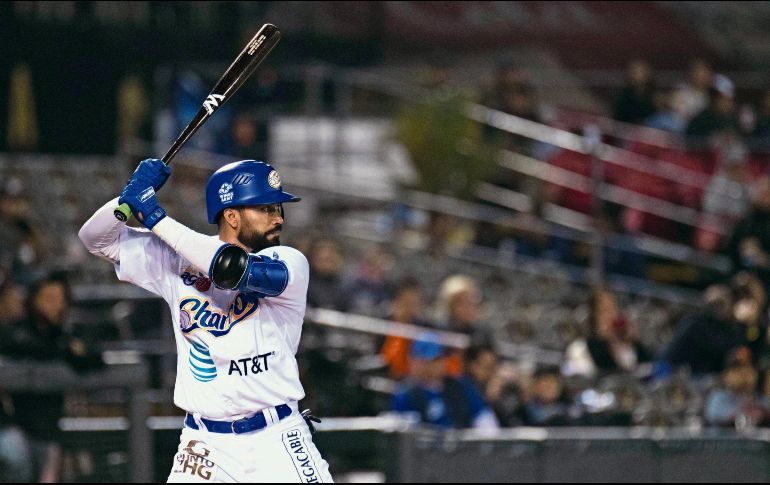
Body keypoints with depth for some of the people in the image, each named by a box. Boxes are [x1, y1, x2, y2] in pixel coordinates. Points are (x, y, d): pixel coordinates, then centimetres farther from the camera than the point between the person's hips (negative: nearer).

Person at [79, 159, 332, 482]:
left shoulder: (290, 264, -6)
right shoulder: (178, 259, 4)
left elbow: (231, 269, -25)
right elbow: (97, 238, 6)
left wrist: (156, 218, -21)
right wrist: (132, 195, -13)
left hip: (277, 442, -1)